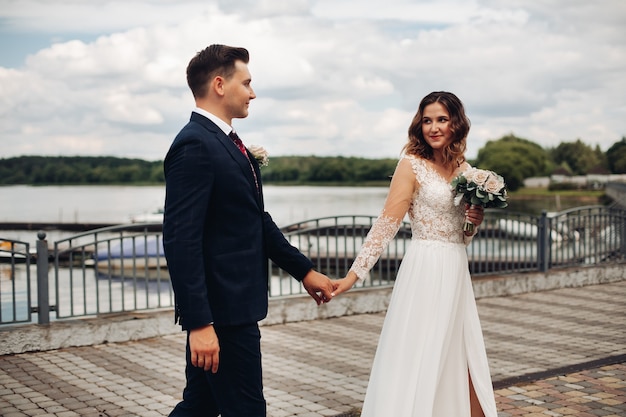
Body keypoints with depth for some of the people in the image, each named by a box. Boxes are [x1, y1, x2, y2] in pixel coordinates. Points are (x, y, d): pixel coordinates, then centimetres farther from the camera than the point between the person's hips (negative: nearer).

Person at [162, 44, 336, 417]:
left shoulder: (227, 142, 14)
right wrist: (199, 323, -24)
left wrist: (305, 270, 20)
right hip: (222, 310, -9)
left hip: (235, 304, 10)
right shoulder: (195, 146, -16)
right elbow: (181, 241, -22)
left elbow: (258, 222, 20)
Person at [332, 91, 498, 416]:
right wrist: (354, 274, -18)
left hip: (457, 272, 7)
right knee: (419, 357, -2)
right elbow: (386, 224, -12)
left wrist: (474, 222, -2)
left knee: (459, 362, 11)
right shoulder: (412, 164, -7)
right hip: (426, 270, -6)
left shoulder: (464, 168, 11)